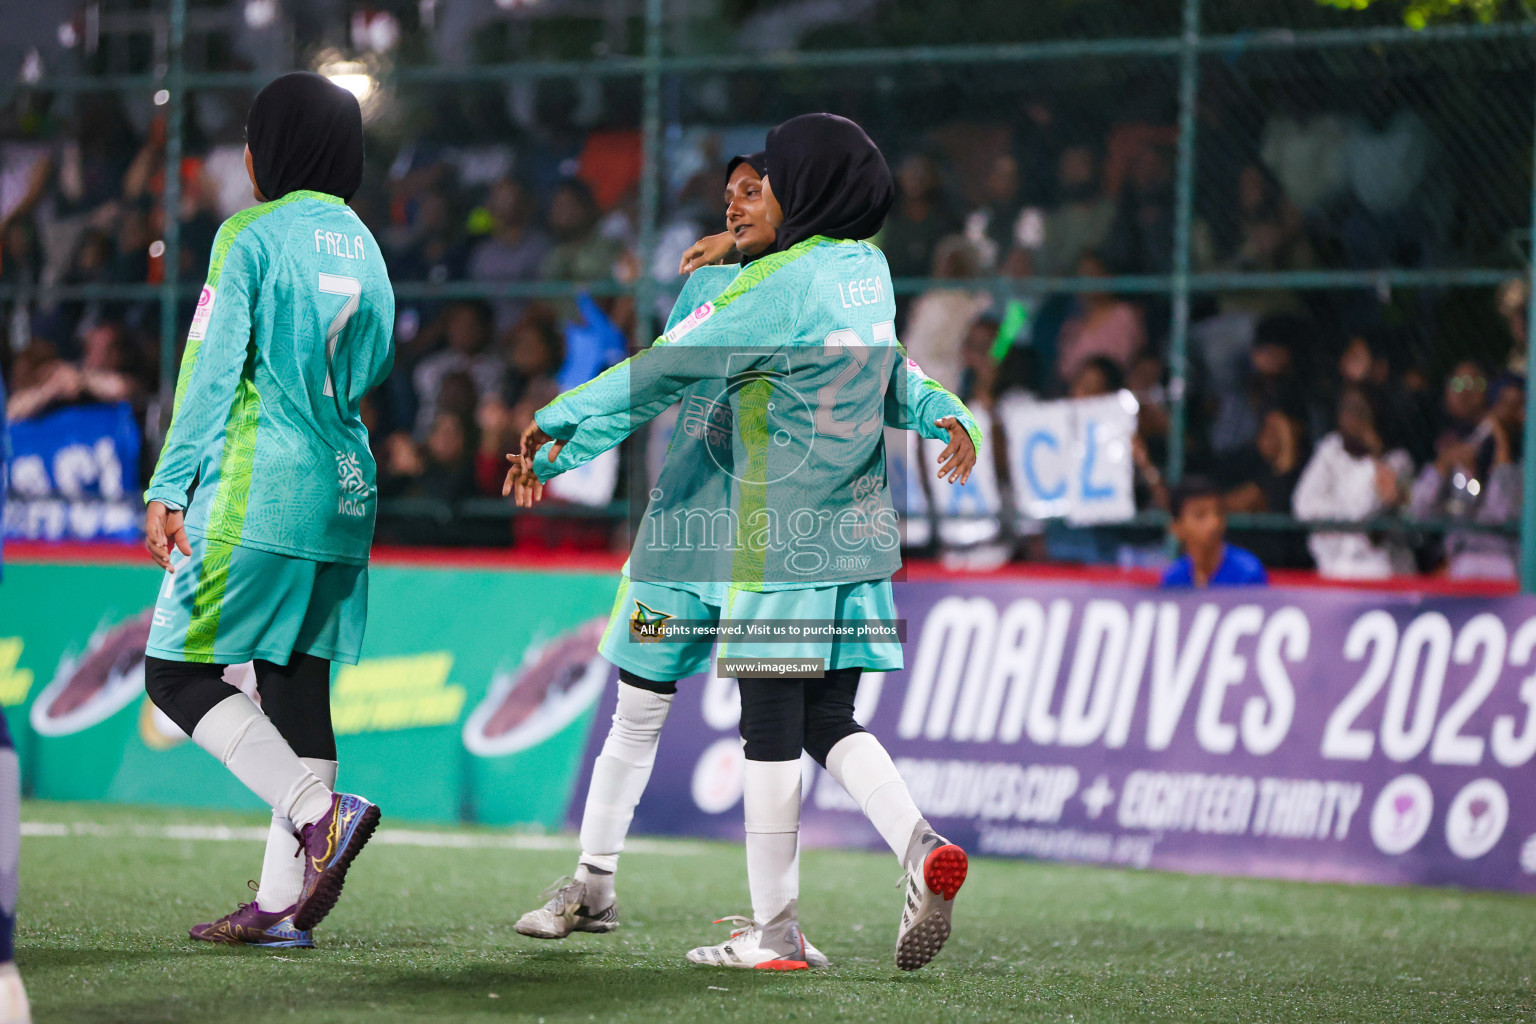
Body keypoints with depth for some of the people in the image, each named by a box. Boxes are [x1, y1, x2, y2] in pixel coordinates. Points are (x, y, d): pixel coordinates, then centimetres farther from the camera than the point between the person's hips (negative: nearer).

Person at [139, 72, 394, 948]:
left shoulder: (251, 236, -6)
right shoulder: (366, 250, 13)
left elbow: (211, 371, -10)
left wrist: (170, 490, -9)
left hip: (258, 490, -7)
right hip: (345, 493, 7)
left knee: (180, 672, -1)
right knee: (297, 685, 7)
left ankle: (321, 810, -17)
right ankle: (283, 901, 3)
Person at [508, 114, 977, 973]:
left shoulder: (780, 286, -15)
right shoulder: (869, 271, 8)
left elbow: (661, 371, -13)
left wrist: (556, 427, -7)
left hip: (781, 545, -7)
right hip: (860, 539, 7)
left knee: (772, 733, -1)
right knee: (830, 722, 12)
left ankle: (775, 931, 2)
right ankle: (919, 844, -11)